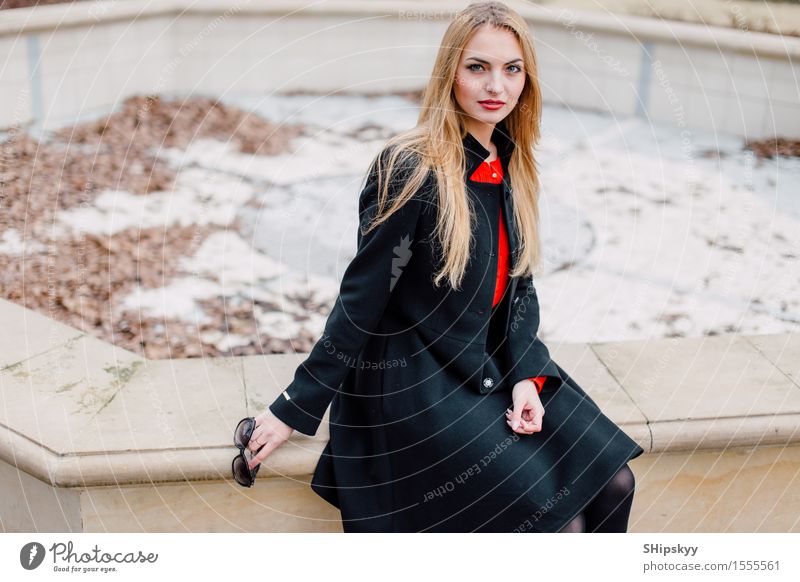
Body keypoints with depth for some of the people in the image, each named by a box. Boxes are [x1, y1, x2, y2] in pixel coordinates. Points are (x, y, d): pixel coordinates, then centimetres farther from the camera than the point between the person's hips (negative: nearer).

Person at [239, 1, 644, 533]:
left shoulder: (512, 167, 3)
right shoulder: (410, 169, -20)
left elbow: (519, 282, 8)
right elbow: (362, 299, -16)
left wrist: (526, 375, -7)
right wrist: (296, 408, -13)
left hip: (493, 365, 7)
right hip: (412, 382, -7)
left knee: (613, 483, -1)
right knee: (557, 521, -11)